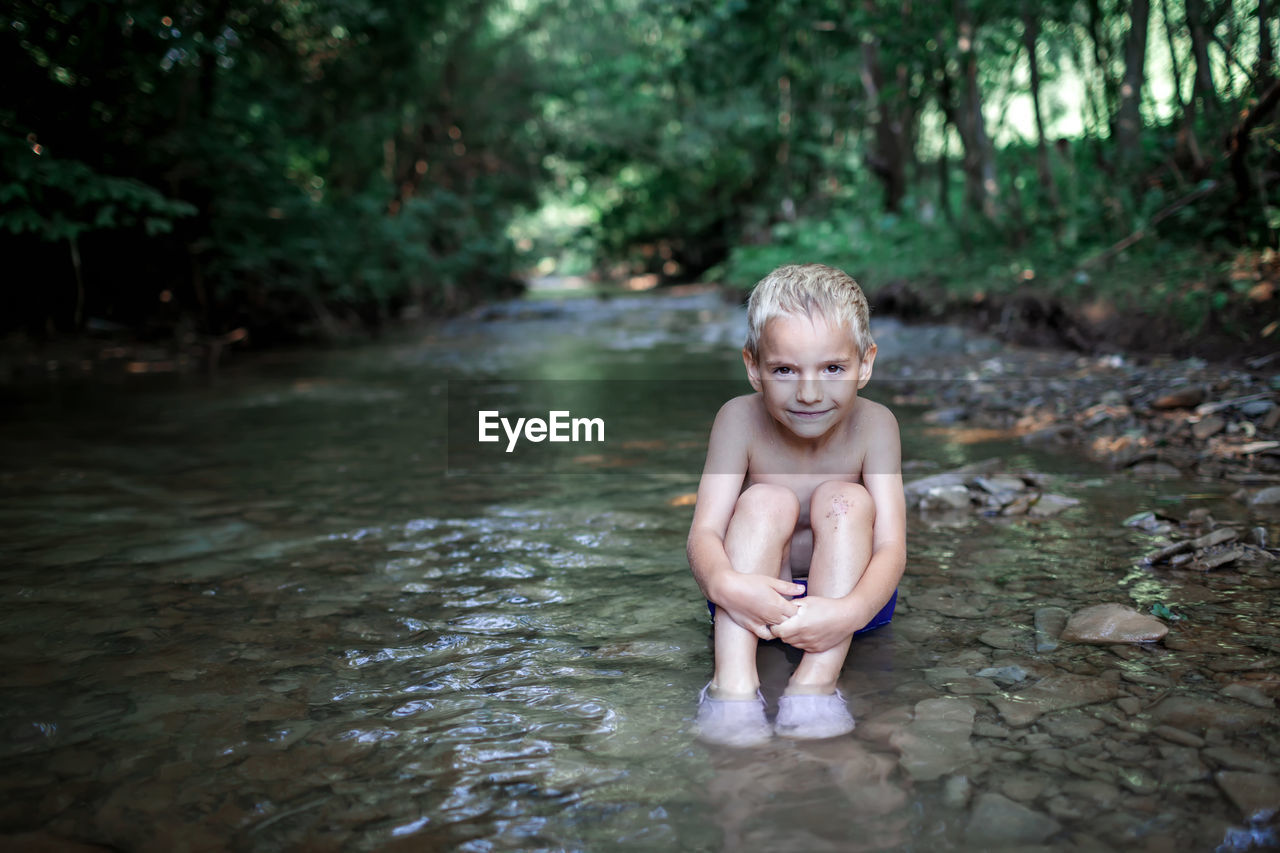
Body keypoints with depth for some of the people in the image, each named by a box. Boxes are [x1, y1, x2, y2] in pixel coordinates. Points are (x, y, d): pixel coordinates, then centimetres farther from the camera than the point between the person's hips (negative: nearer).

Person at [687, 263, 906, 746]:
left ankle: (816, 683, -35)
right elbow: (704, 533, -23)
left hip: (846, 594, 0)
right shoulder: (740, 420, -16)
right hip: (756, 595, 0)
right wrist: (724, 584, -47)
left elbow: (891, 547, -24)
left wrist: (849, 611, -46)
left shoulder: (872, 425, -16)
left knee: (846, 500, -25)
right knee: (768, 500, -26)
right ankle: (733, 682, -36)